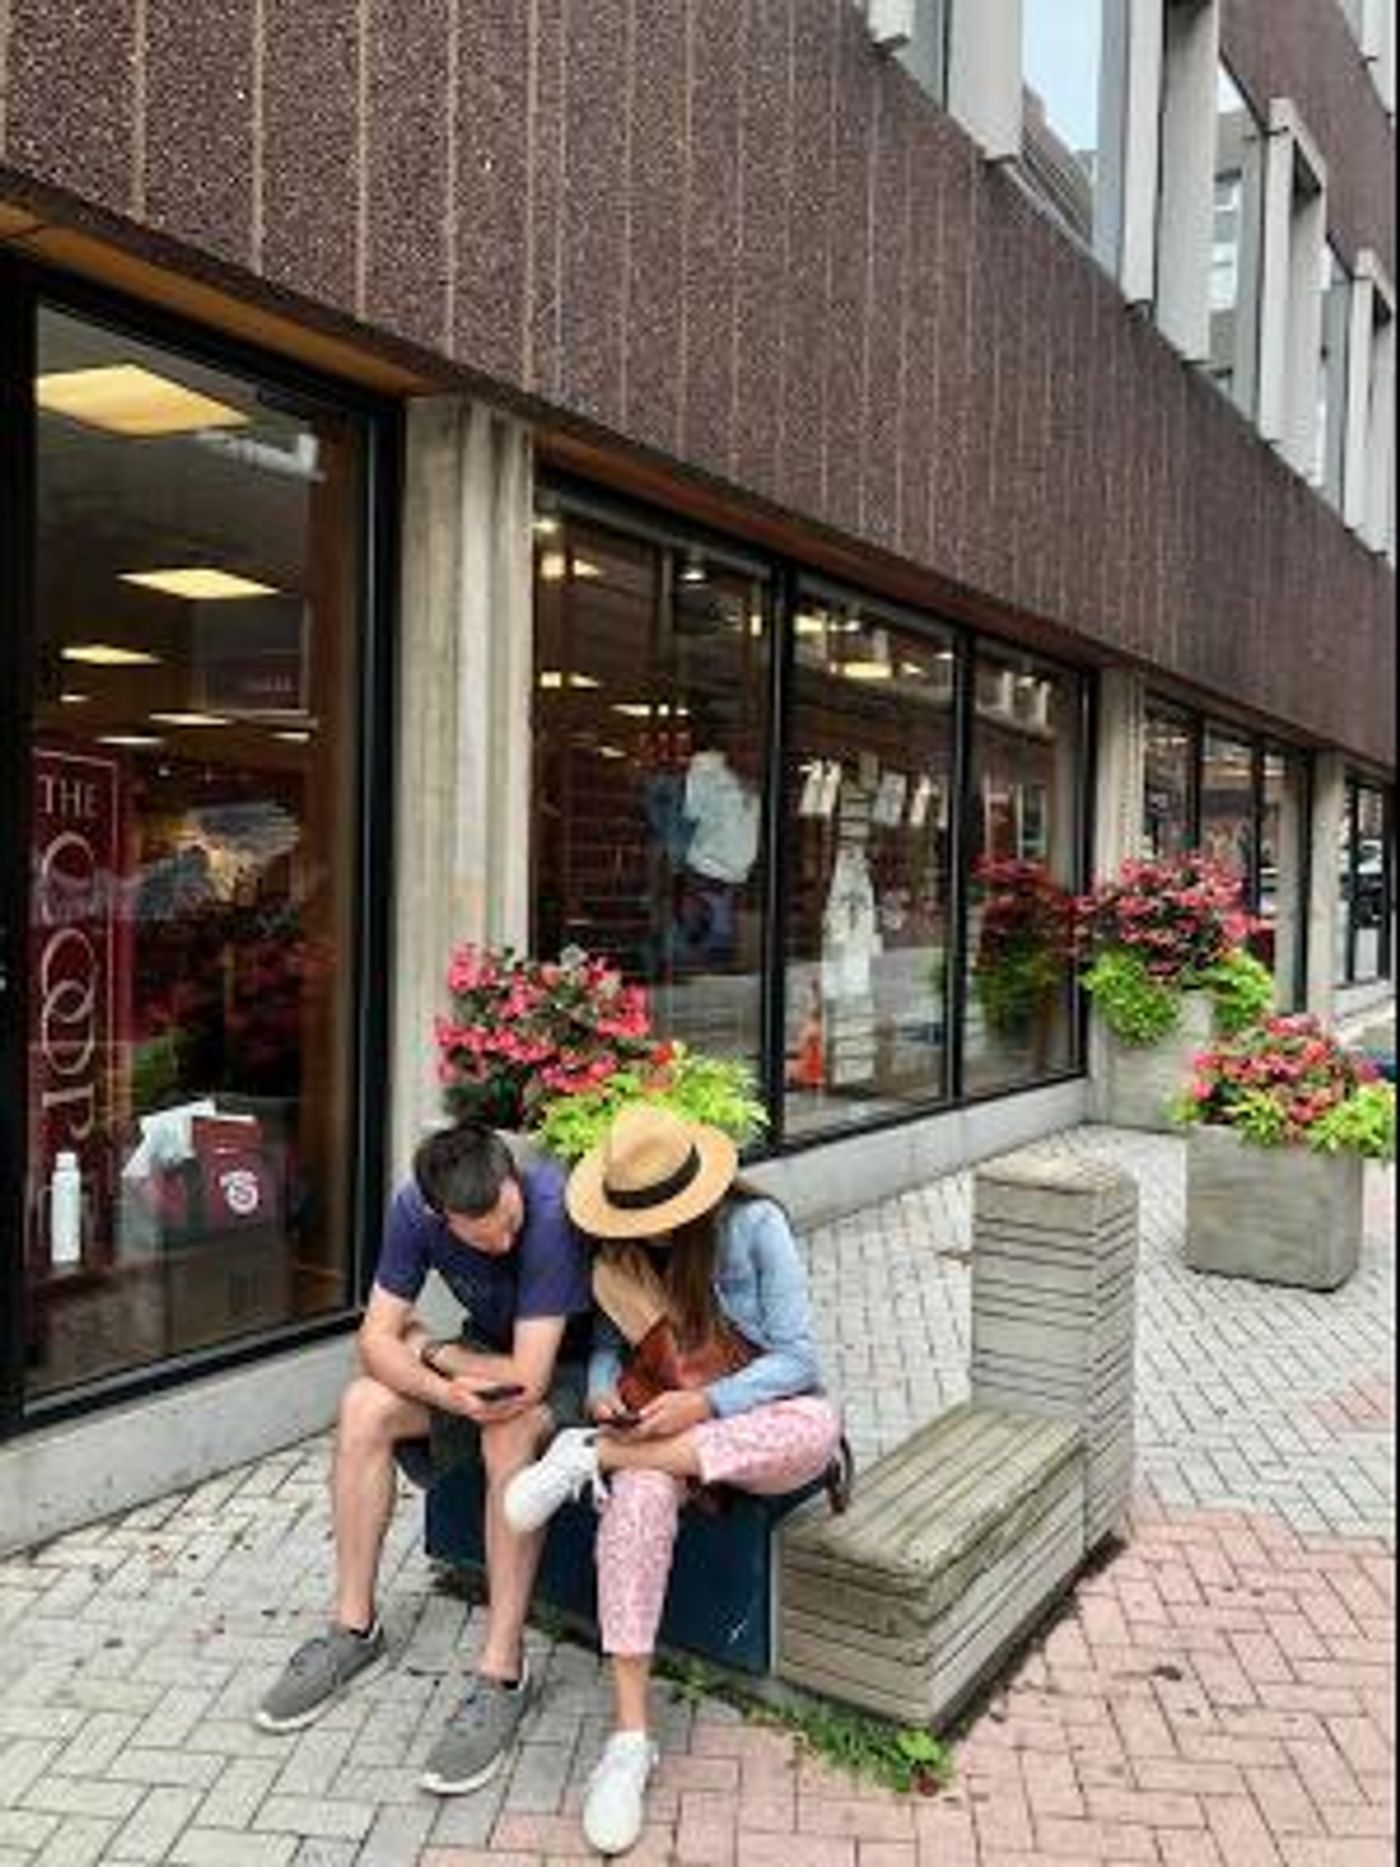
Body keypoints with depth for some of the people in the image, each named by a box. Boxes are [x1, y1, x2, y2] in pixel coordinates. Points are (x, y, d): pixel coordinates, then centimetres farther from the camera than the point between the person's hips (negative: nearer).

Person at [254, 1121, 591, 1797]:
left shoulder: (552, 1210, -35)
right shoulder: (415, 1208, -18)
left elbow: (527, 1379, -34)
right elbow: (376, 1339, -15)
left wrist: (428, 1350, -19)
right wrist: (446, 1391, -33)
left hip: (571, 1367, -5)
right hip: (484, 1359, 6)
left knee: (509, 1429, -35)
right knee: (364, 1406, -15)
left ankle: (502, 1671, -24)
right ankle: (354, 1628, 0)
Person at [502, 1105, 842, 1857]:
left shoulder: (755, 1225, -14)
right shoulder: (620, 1244, -1)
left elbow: (796, 1359, -16)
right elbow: (607, 1343, 4)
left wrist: (706, 1403, -28)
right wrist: (603, 1392, -19)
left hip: (757, 1421, -1)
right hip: (664, 1424, 2)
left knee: (819, 1425, -38)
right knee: (638, 1492, -35)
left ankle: (593, 1456, -30)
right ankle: (629, 1740, -30)